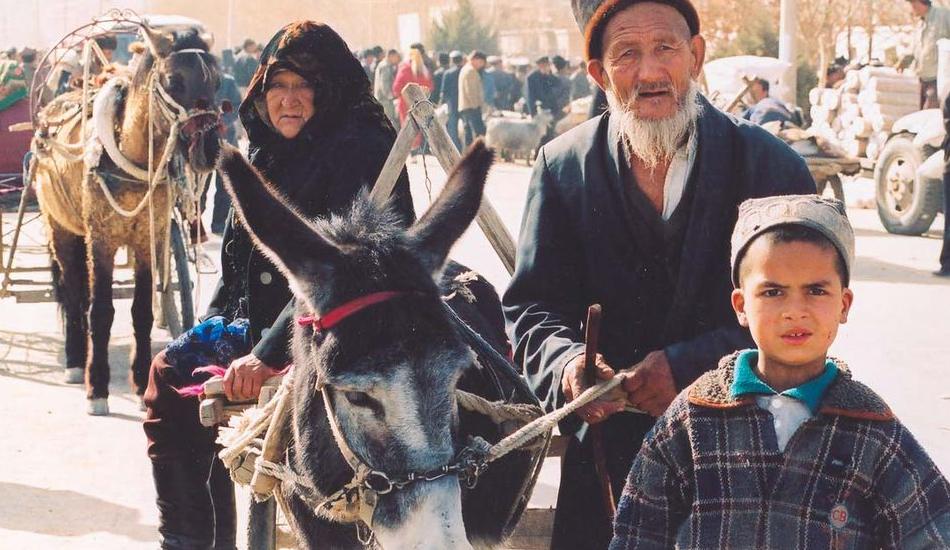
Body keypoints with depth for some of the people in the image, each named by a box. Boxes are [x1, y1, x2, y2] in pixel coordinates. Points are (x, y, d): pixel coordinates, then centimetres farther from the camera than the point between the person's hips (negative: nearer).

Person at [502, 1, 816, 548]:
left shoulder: (773, 167, -6)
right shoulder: (562, 168, 0)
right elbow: (532, 305, 2)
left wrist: (690, 365, -22)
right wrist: (566, 360, -21)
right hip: (606, 452, 1)